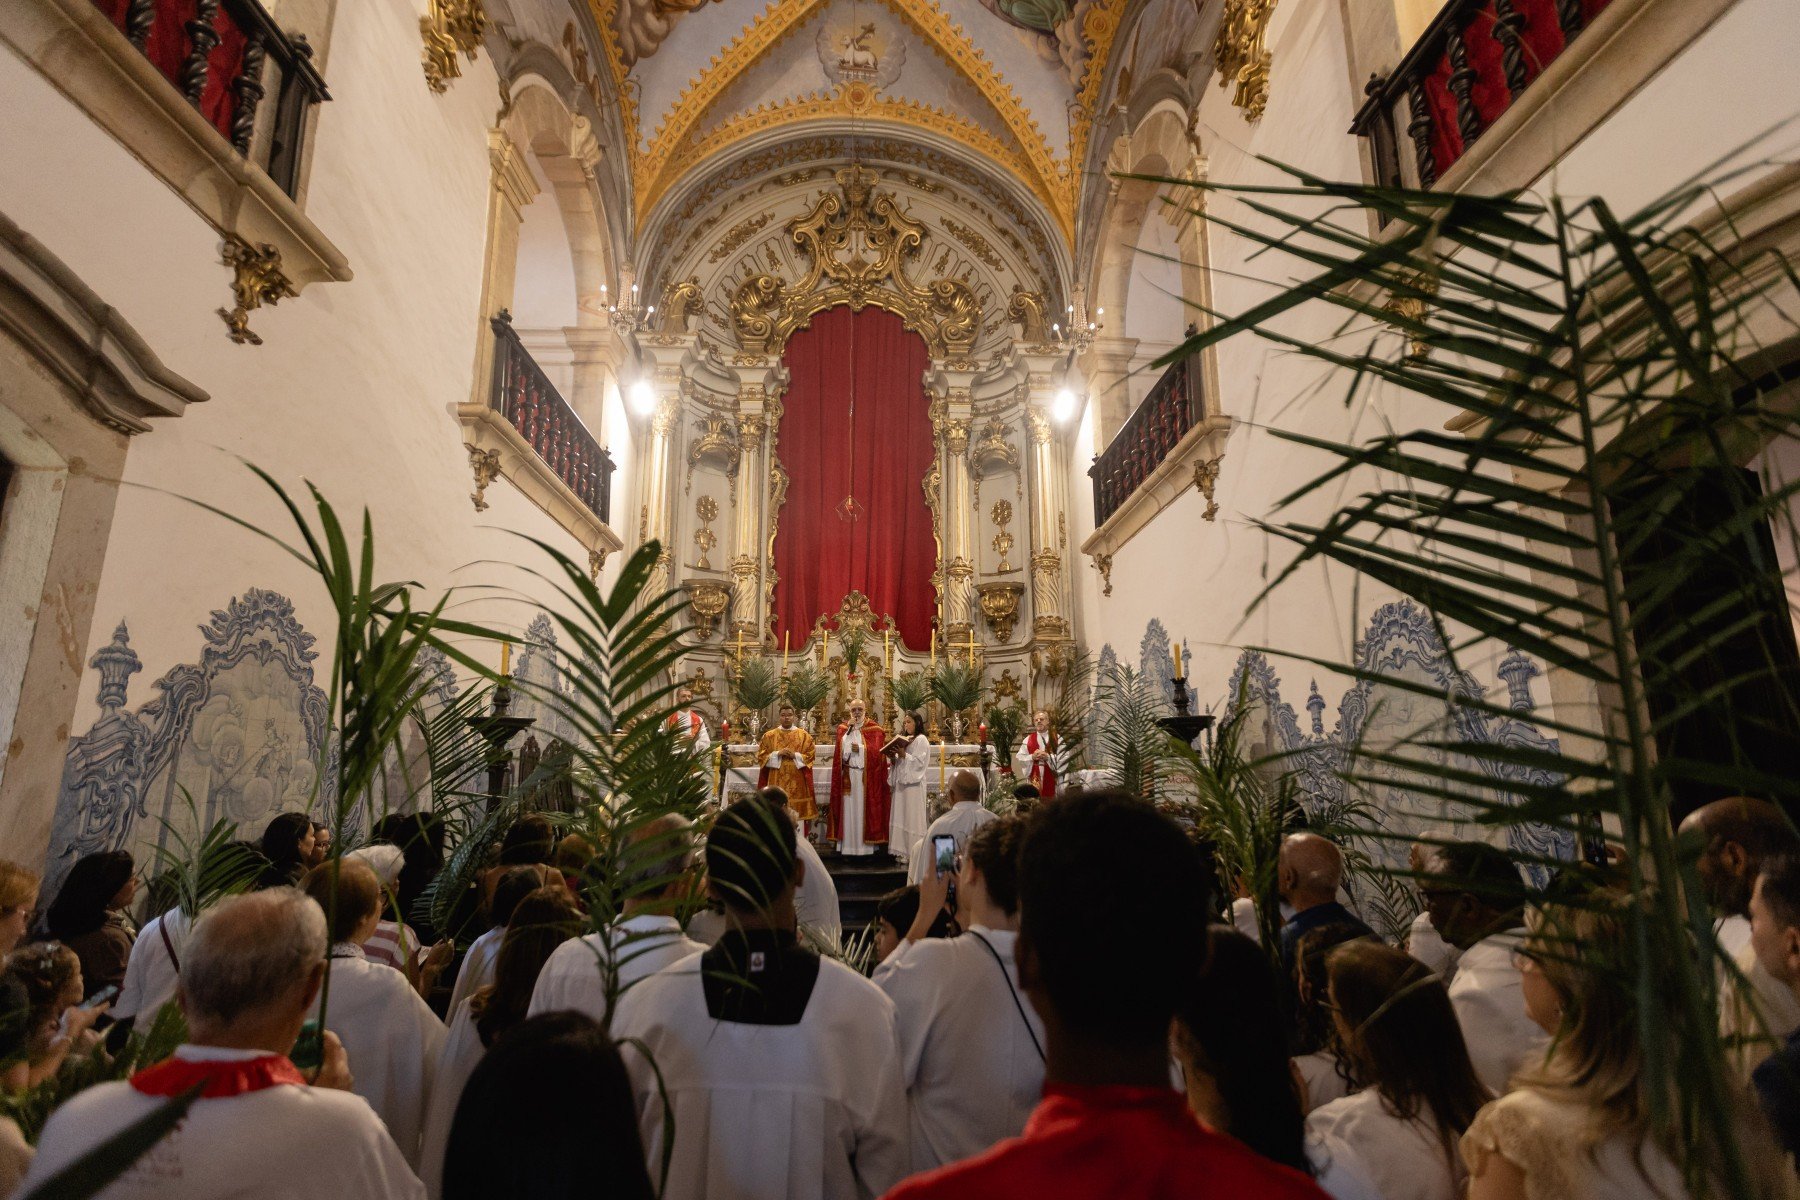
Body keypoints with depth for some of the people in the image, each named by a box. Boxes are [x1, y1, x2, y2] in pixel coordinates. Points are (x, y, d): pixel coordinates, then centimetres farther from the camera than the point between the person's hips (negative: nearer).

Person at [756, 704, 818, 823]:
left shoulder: (804, 735, 7)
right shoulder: (769, 735, 8)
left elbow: (810, 756, 4)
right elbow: (761, 756, 4)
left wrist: (795, 755, -12)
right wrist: (777, 754, -11)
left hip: (797, 782, 0)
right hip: (776, 783, 0)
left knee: (796, 816, -3)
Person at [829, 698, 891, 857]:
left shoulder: (874, 730, 2)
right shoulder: (843, 728, 9)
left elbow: (877, 752, -7)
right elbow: (840, 753, -4)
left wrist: (860, 748, -15)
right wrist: (849, 730, -9)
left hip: (867, 778, -2)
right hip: (848, 777, 2)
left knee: (865, 811, 0)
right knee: (849, 811, 1)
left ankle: (866, 848, 5)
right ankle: (849, 848, 5)